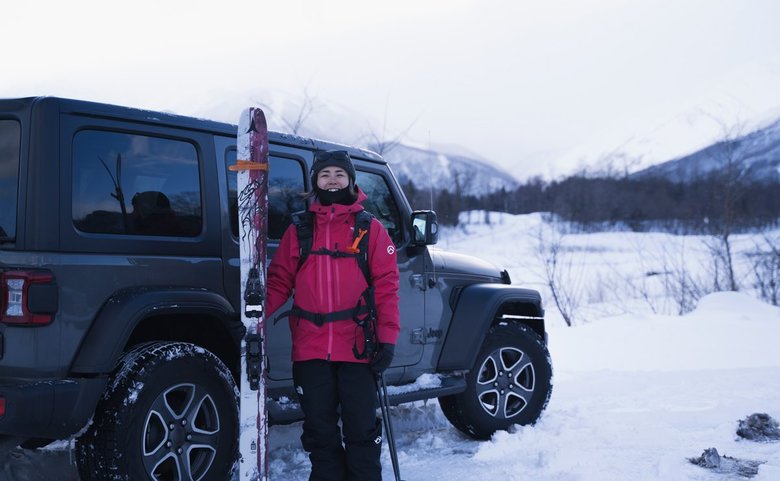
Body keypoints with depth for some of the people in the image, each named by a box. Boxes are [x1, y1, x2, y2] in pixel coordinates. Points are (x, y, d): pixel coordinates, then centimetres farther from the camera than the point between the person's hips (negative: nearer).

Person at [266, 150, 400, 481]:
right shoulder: (298, 230, 10)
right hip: (310, 350, 2)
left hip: (357, 348, -2)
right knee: (319, 431, 10)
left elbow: (386, 286, 0)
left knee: (361, 430, 3)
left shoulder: (371, 229, 4)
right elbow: (279, 280, 8)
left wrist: (388, 337, -8)